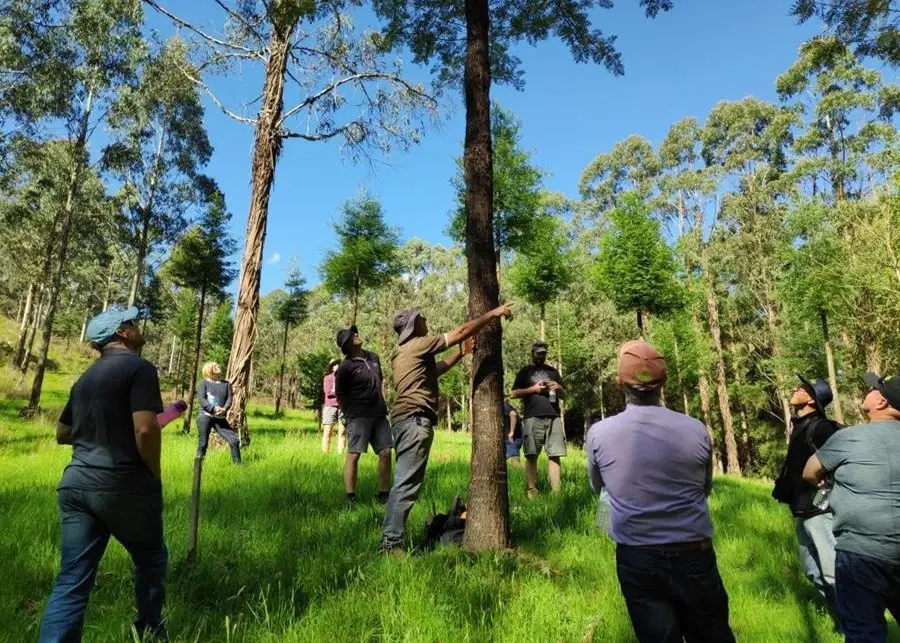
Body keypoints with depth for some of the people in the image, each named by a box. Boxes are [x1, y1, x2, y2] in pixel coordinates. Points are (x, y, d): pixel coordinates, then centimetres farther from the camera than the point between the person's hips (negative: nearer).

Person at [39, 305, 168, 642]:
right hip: (124, 485, -7)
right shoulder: (139, 368, -11)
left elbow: (62, 434, 25)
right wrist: (154, 476, -7)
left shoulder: (86, 376, 15)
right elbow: (145, 429, -22)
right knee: (151, 559, 17)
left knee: (71, 581, 8)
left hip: (75, 483, 7)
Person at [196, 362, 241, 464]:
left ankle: (237, 463, 5)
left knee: (234, 440, -5)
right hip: (205, 417, -3)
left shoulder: (226, 384, 15)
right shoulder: (204, 383, 4)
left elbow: (229, 399, 5)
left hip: (220, 418, 3)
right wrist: (214, 409, -21)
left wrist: (224, 409, -15)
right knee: (203, 444, -2)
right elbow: (202, 399, -7)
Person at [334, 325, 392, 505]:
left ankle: (384, 495, 18)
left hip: (379, 415, 6)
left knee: (385, 453, 5)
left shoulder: (374, 358, 10)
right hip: (358, 416, -6)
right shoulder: (345, 367, -9)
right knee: (353, 455, -4)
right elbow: (340, 396, -2)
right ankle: (350, 498, 5)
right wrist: (350, 415, -2)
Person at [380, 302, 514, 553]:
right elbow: (462, 331, -5)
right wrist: (493, 314, 3)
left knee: (404, 481, 13)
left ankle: (392, 539, 16)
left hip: (404, 419, 10)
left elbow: (434, 370, 30)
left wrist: (461, 353, 30)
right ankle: (391, 543, -10)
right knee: (407, 483, -10)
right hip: (415, 419, -10)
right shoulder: (419, 344, -5)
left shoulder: (402, 351, 22)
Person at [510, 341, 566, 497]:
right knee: (531, 456, -5)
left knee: (555, 455, -3)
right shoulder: (525, 371, 13)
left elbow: (563, 396, 22)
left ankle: (556, 491, -2)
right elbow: (513, 394, 5)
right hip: (533, 418, -2)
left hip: (553, 418, 3)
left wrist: (558, 388, -1)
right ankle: (532, 491, -2)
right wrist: (534, 388, -7)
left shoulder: (553, 371, 21)